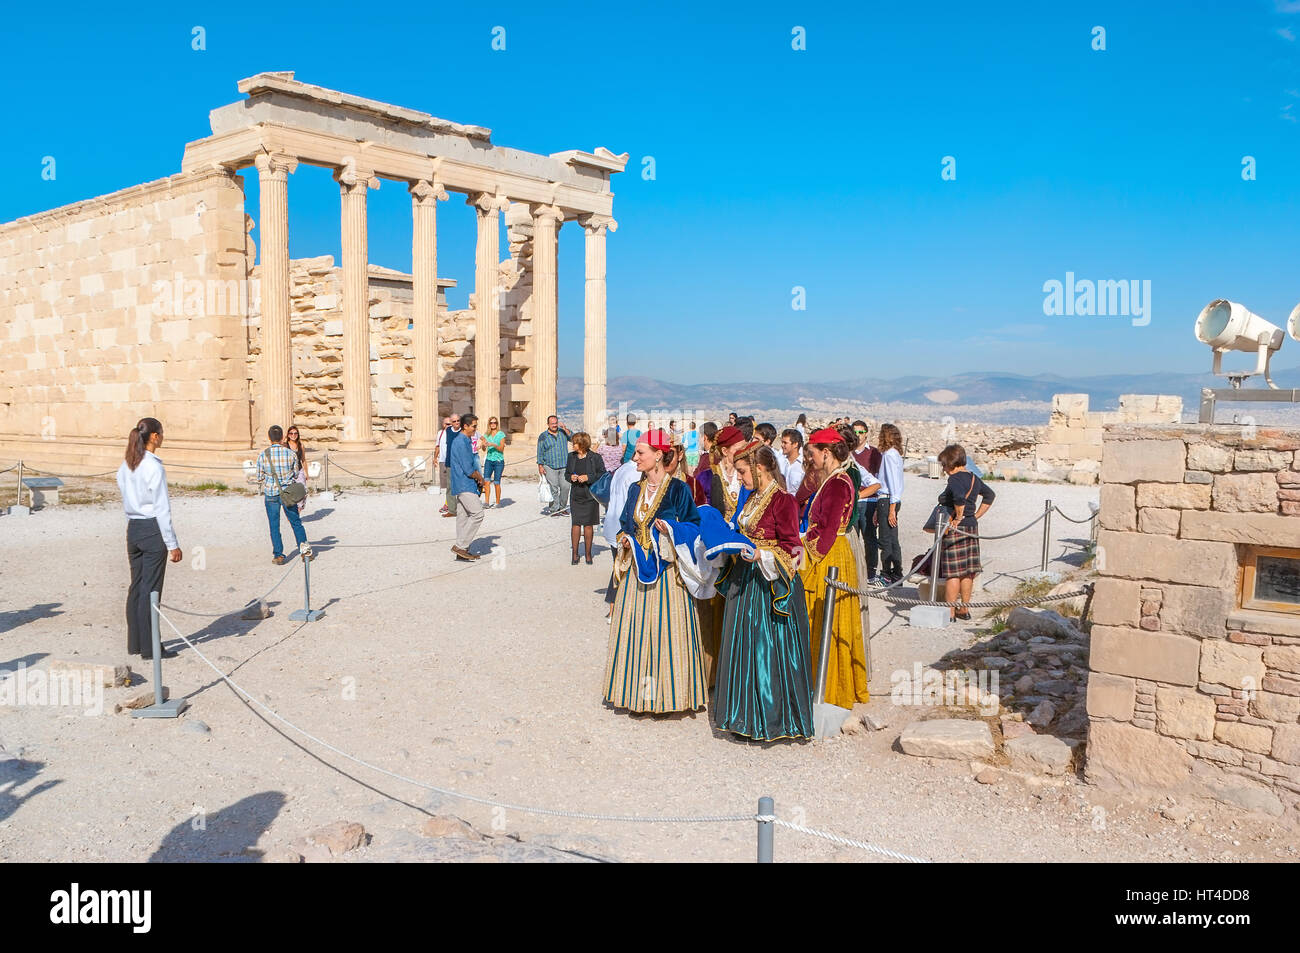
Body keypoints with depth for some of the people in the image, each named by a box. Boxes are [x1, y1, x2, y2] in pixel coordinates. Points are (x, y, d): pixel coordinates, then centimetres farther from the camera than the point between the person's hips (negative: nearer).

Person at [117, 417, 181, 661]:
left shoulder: (126, 465, 9)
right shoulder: (153, 466, -15)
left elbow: (125, 502, 12)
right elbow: (162, 509, -16)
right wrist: (173, 544, -12)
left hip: (133, 529, 8)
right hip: (152, 529, -8)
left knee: (136, 586, 14)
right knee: (150, 590, -1)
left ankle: (134, 643, 21)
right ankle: (149, 647, 5)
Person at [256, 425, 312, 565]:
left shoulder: (263, 455, -11)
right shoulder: (291, 453, -9)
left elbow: (260, 478, -1)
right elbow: (296, 474, 3)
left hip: (271, 494, -1)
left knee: (274, 526, 9)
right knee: (296, 522, 16)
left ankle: (278, 555, 11)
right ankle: (304, 548, 10)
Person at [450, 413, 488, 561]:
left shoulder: (466, 441, 17)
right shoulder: (461, 443, -16)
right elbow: (468, 469, -20)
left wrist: (478, 478, 11)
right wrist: (481, 480, -4)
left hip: (464, 486, 10)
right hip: (464, 485, -10)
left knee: (463, 516, 10)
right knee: (477, 514, -13)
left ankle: (462, 551, 14)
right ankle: (460, 546, -10)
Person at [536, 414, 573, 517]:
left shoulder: (563, 432, 12)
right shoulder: (543, 436, 6)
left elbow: (573, 438, -3)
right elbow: (540, 452, 7)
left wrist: (565, 429, -14)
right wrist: (540, 466, 0)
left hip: (564, 466, 2)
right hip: (550, 467, -2)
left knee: (565, 487, -4)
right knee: (553, 489, -8)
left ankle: (562, 507, 10)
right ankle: (553, 509, -2)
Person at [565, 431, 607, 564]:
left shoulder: (595, 457, -6)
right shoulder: (571, 457, 7)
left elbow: (603, 474, -4)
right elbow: (566, 474, 17)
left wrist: (588, 477, -16)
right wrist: (570, 477, -6)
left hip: (590, 495, -3)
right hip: (576, 495, 3)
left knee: (588, 524, 2)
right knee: (576, 523, -1)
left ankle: (588, 554, 15)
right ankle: (575, 553, 10)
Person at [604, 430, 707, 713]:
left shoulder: (678, 489, -6)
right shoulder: (635, 489, 12)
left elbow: (694, 526, -4)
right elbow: (625, 524, 21)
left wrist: (672, 530, -21)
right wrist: (625, 539, 1)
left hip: (667, 571, -6)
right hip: (637, 570, 6)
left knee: (665, 627, -3)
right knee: (634, 627, 7)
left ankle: (665, 692, 9)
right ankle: (637, 691, 17)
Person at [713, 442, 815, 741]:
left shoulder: (783, 501, -14)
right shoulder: (751, 499, 13)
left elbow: (790, 546, -16)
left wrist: (762, 554, -28)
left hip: (770, 585, -9)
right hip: (744, 581, 9)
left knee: (768, 647, -2)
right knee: (743, 646, 12)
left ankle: (773, 719, 11)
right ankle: (747, 716, 24)